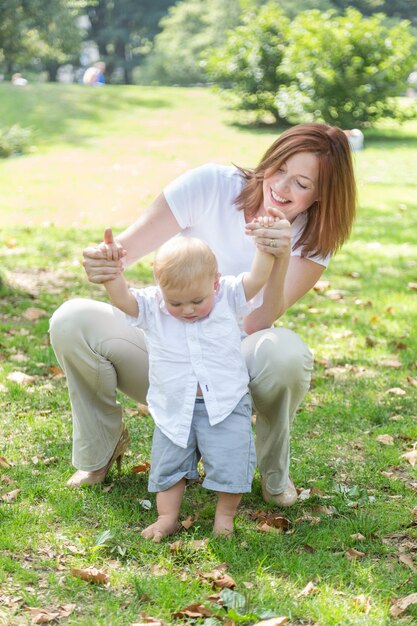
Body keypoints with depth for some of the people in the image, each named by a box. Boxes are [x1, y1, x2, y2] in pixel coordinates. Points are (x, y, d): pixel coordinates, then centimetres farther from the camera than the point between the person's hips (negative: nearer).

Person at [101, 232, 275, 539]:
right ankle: (167, 517, 24)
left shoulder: (228, 297, -6)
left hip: (226, 405, -1)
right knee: (168, 465, 10)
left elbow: (257, 279, -18)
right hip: (175, 409, 2)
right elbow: (122, 298, -19)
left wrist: (266, 249, -32)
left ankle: (226, 514, 16)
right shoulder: (152, 308, -6)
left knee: (230, 462, -3)